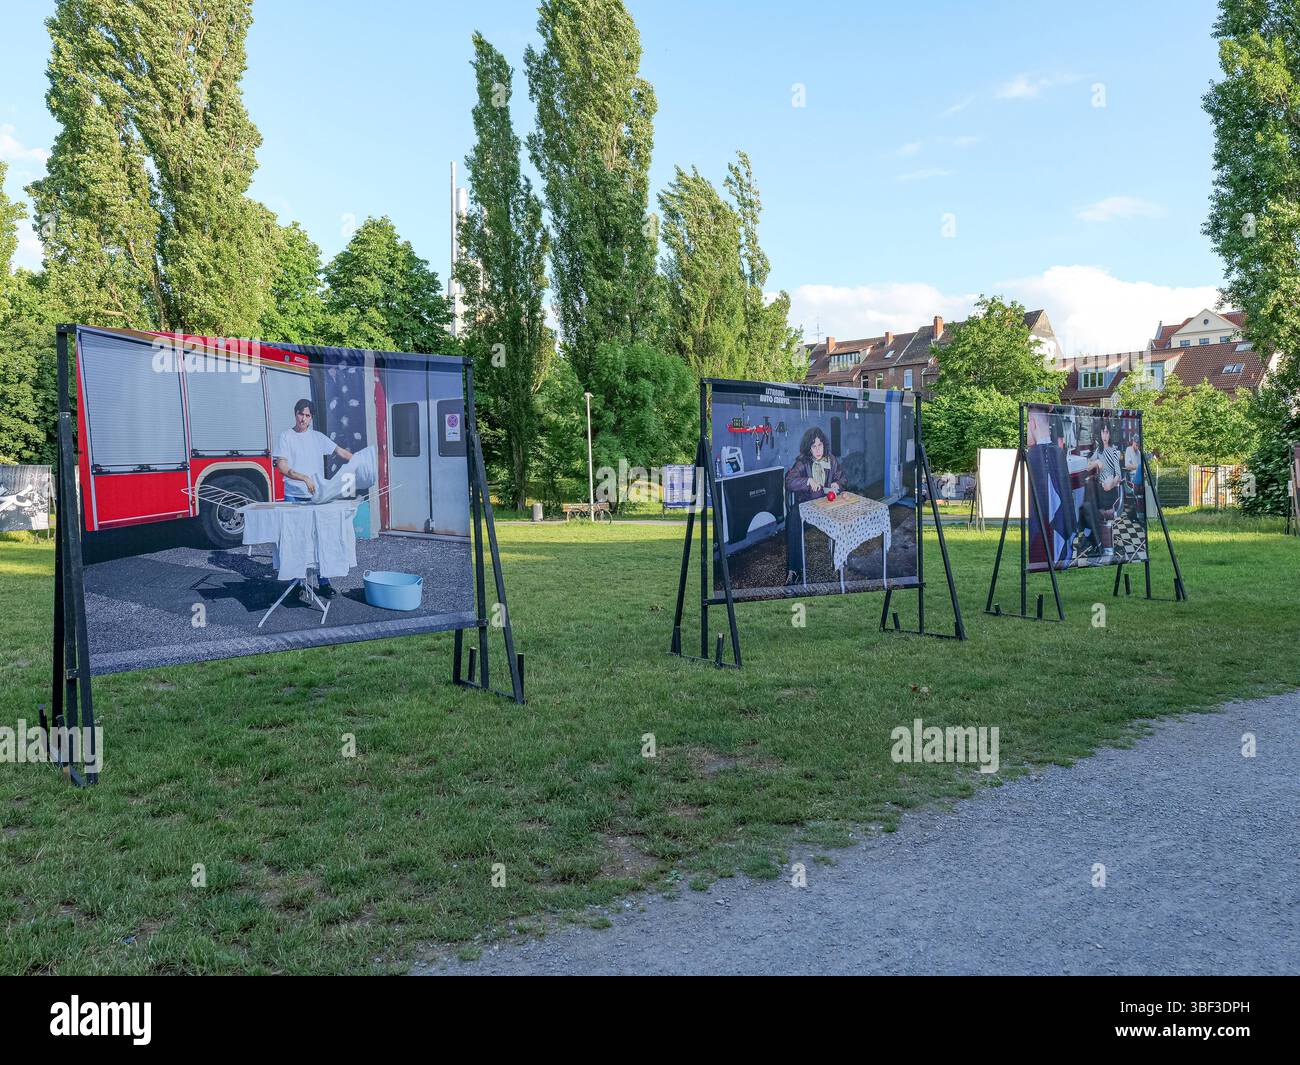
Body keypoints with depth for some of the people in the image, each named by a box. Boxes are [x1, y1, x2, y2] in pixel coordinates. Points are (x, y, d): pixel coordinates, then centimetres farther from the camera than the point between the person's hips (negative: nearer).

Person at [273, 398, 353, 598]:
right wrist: (305, 478, -19)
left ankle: (323, 582, 4)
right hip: (294, 497, -3)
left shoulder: (317, 437, 12)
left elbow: (340, 451, 13)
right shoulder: (286, 436, 1)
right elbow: (282, 467, -8)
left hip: (316, 497, 3)